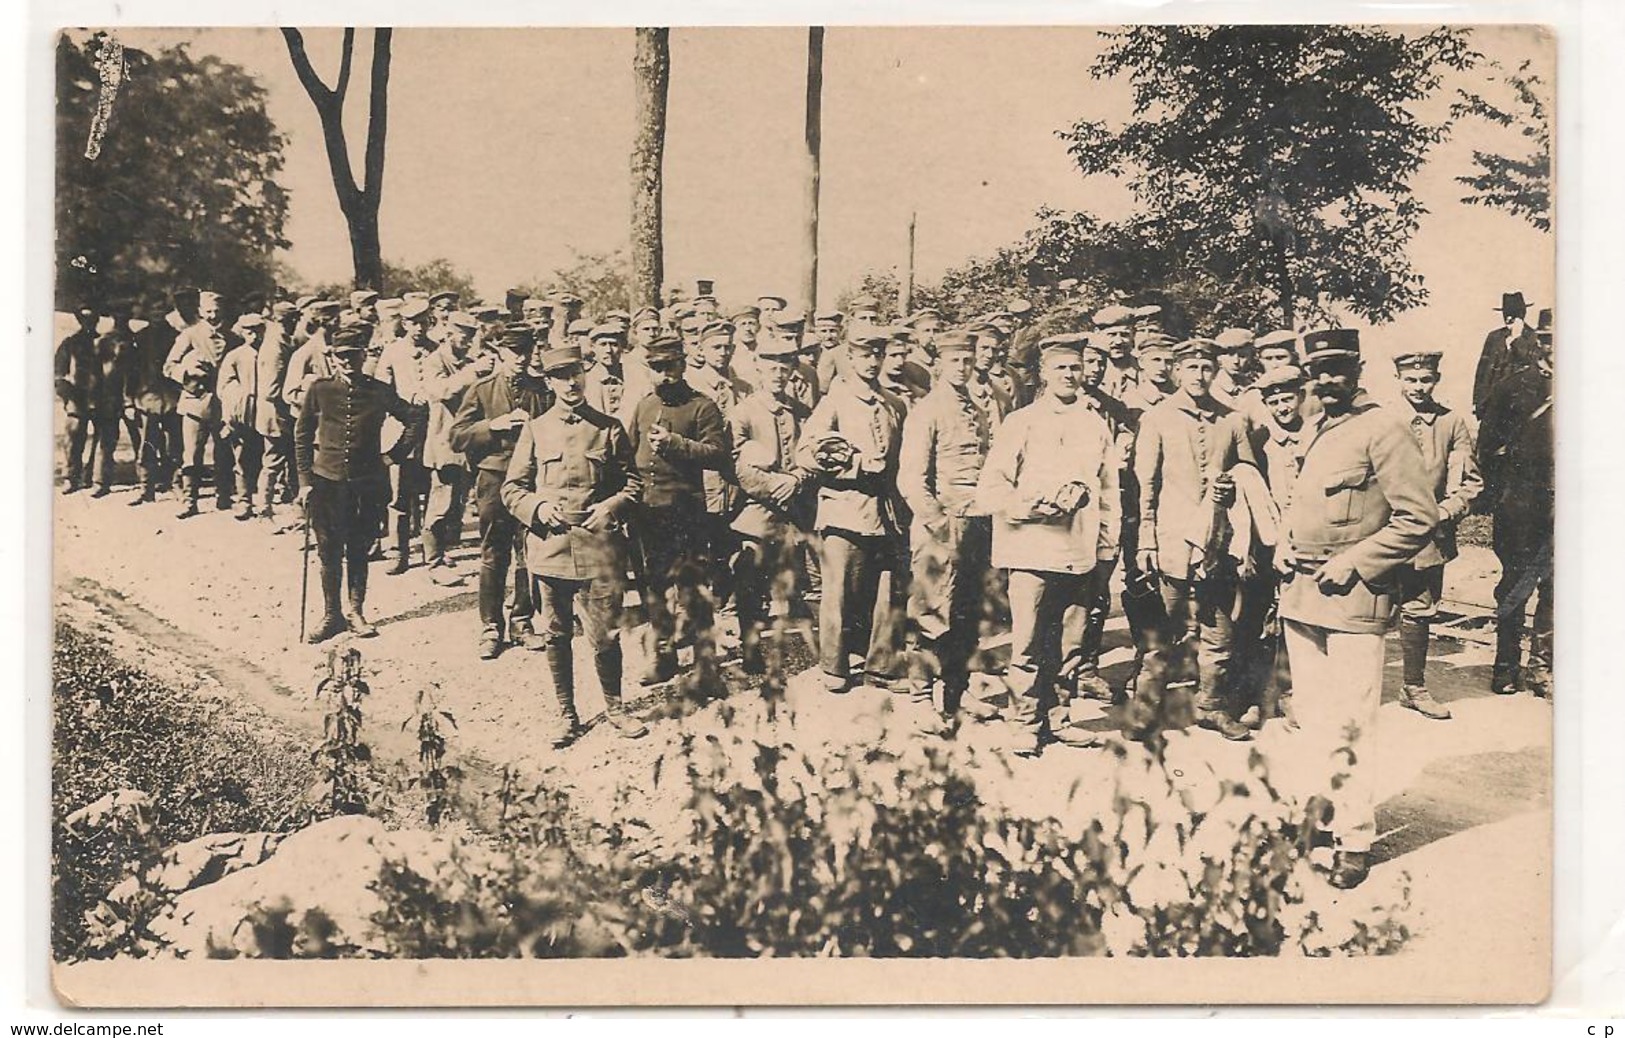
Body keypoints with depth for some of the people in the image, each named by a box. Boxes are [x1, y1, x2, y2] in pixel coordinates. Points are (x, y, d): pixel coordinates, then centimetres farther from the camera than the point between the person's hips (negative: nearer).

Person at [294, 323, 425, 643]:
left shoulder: (379, 392, -1)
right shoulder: (320, 390, -1)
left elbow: (413, 421, 12)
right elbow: (302, 436, 5)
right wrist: (305, 480, 0)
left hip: (367, 484, 0)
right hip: (327, 481, 0)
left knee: (359, 551, 9)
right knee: (329, 553, 5)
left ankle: (356, 612, 20)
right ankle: (331, 615, 17)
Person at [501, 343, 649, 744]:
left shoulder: (609, 428, 6)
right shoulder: (534, 429, 8)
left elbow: (633, 482, 11)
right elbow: (512, 488, 9)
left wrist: (611, 508, -7)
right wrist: (538, 507, -9)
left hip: (598, 547, -1)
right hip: (549, 546, 1)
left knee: (605, 634, -1)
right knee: (557, 635, 8)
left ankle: (614, 707, 21)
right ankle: (567, 715, 21)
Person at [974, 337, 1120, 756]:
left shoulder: (1096, 425, 13)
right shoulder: (1021, 422, 0)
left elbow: (1108, 489, 17)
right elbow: (990, 488, -5)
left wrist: (1108, 545, 13)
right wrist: (1032, 508, -16)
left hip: (1078, 552, 4)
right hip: (1031, 546, -4)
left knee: (1054, 640, 14)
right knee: (1028, 642, -5)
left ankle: (1050, 717, 24)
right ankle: (1028, 723, 5)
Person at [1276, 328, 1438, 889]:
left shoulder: (1382, 428, -9)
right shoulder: (1317, 431, 16)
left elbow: (1419, 517, -13)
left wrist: (1353, 563, -16)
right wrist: (1285, 545, 12)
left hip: (1354, 597, -8)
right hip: (1302, 596, 8)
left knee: (1346, 726, -7)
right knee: (1311, 718, 13)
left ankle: (1356, 838, 1)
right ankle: (1333, 806, 27)